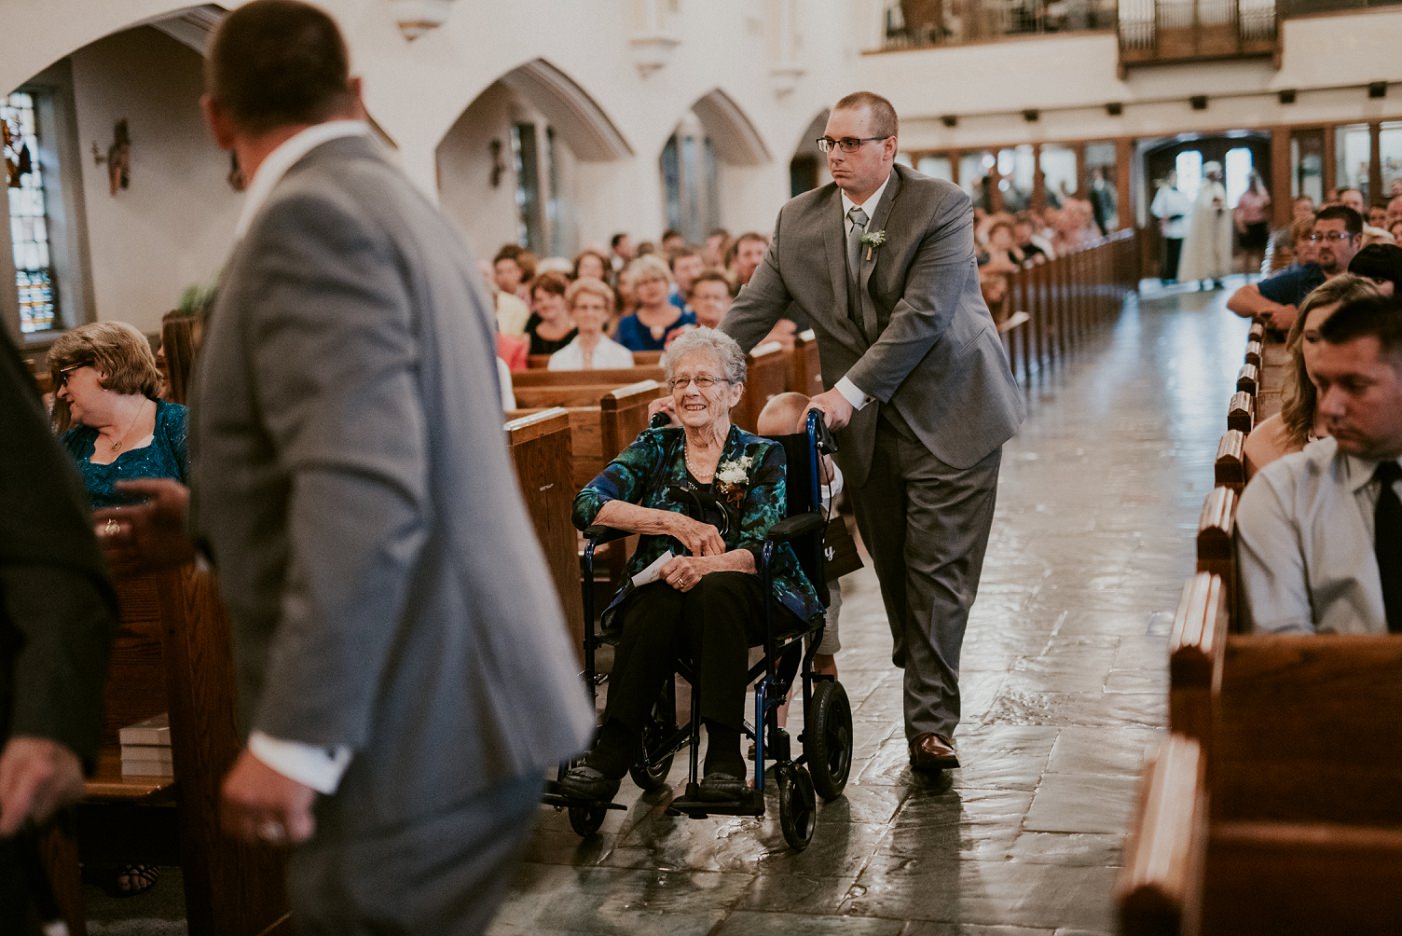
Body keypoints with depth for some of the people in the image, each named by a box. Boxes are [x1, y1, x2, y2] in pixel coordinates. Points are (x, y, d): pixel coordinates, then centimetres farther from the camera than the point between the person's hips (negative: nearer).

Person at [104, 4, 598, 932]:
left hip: (416, 734, -9)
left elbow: (367, 492, -26)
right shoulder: (398, 203, 14)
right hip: (456, 709, 9)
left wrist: (292, 739, -24)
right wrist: (212, 520, 31)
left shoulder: (310, 214, -14)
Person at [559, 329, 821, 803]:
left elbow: (758, 550, -8)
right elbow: (587, 505, -4)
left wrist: (703, 565, -30)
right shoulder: (655, 448, 12)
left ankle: (724, 753, -36)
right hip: (660, 595, 1)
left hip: (747, 594, -1)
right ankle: (610, 755, -37)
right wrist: (674, 523, -14)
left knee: (716, 590, -36)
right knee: (659, 600, -34)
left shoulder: (762, 456, 6)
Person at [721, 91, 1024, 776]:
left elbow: (921, 316, -20)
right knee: (892, 566, 10)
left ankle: (929, 722, 1)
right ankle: (924, 683, 26)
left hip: (948, 416, -4)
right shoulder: (799, 219, 3)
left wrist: (851, 390, -25)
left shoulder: (943, 208, -12)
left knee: (938, 570, -4)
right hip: (866, 427, 4)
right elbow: (752, 309, 3)